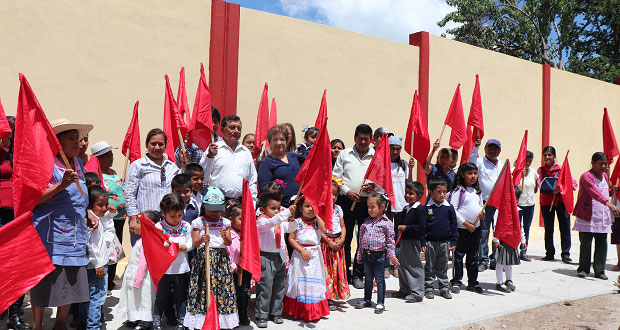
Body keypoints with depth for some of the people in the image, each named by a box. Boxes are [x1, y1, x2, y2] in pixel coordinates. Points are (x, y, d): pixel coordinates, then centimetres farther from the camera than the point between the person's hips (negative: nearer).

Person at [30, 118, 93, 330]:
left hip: (74, 236, 7)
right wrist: (61, 184, -24)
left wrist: (89, 213, 17)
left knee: (71, 284, 11)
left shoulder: (78, 164, 13)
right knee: (43, 285, 2)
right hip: (49, 236, -7)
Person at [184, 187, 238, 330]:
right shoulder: (198, 222, 3)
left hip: (221, 258, 2)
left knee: (223, 287, 0)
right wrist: (202, 239, -27)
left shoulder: (225, 222, 9)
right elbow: (195, 243, -5)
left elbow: (228, 243, 4)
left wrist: (225, 237, -18)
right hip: (203, 257, -2)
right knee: (203, 286, -4)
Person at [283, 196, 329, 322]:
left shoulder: (317, 221, 5)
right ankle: (299, 311, 16)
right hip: (300, 254, -2)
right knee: (300, 281, 4)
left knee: (314, 281, 5)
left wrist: (316, 215, -10)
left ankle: (314, 311, 17)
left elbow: (324, 229, -14)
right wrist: (302, 250, -14)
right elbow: (291, 238, -5)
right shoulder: (297, 222, -3)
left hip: (315, 254, 2)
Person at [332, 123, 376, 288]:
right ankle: (345, 274, 15)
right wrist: (347, 190, -9)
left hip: (368, 202, 1)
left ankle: (358, 275, 16)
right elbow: (335, 176, 5)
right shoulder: (344, 154, 8)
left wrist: (374, 185, -10)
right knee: (345, 239, 3)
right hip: (347, 201, -1)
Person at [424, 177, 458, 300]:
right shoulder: (426, 208, -7)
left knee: (443, 268, 13)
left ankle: (444, 288, 24)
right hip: (430, 242, -2)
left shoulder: (449, 208, -1)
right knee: (430, 267, 9)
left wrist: (454, 242, 3)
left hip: (445, 242, 2)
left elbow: (454, 225, 5)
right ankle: (428, 288, 19)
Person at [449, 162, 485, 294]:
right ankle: (456, 282, 12)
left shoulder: (477, 191, 10)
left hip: (476, 228, 6)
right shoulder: (458, 190, -10)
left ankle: (473, 282, 23)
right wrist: (466, 224, -16)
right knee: (458, 256, 2)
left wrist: (482, 213, -3)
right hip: (461, 229, -6)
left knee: (473, 257, 13)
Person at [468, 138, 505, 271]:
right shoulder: (480, 162, 1)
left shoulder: (503, 165, 17)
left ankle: (495, 260, 16)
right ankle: (483, 260, 6)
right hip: (485, 203, -4)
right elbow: (471, 163, -21)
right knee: (483, 232, -2)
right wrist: (475, 147, -30)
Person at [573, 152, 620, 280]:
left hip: (603, 218, 6)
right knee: (585, 244, -1)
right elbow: (594, 192, -30)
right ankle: (583, 269, 14)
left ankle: (599, 270, 14)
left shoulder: (605, 177, 13)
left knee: (602, 245, 5)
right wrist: (608, 203, -43)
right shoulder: (586, 176, -12)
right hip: (587, 218, -6)